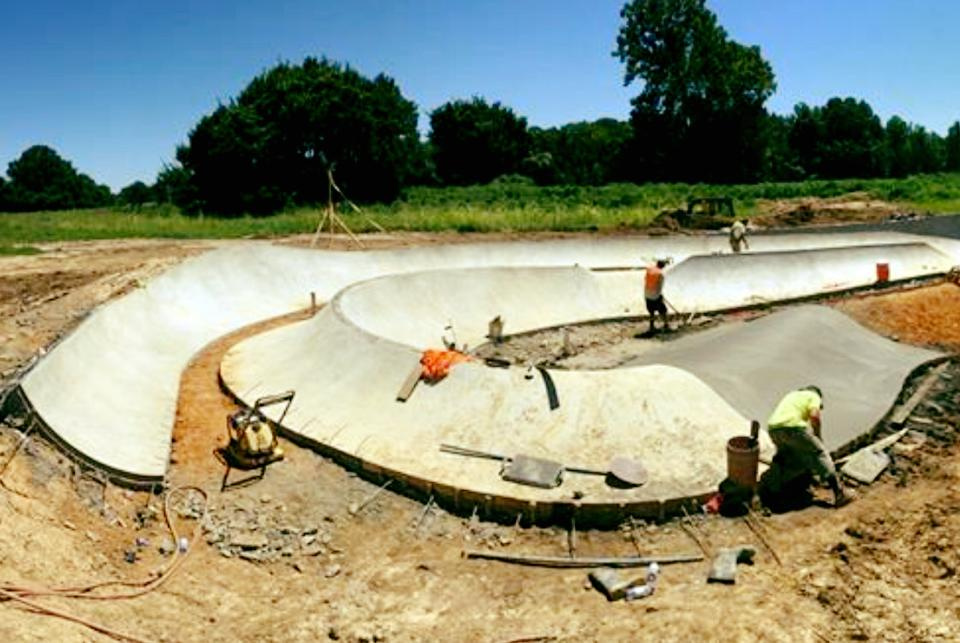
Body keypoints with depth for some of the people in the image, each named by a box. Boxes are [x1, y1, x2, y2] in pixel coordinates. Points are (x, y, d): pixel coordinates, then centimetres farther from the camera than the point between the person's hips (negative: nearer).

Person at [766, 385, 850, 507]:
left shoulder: (792, 394, 36)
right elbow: (814, 416, -3)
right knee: (820, 454, 6)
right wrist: (818, 436, 11)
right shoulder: (814, 396, 17)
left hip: (773, 428, 6)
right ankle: (839, 493, 1)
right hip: (793, 426, -6)